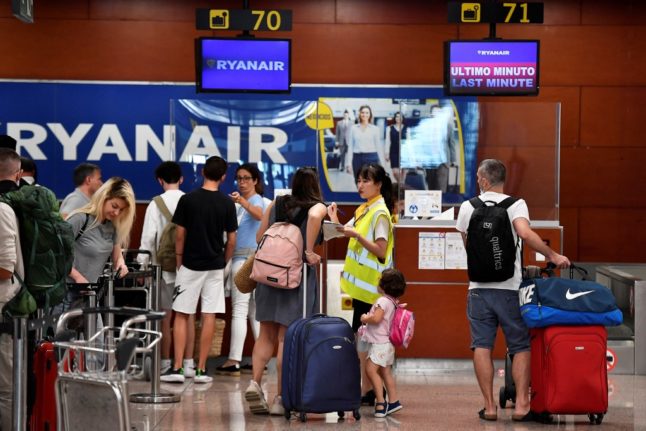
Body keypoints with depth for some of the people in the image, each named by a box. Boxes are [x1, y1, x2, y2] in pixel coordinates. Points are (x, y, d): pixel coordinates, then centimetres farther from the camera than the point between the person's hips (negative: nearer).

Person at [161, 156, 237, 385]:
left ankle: (177, 368, -1)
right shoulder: (227, 203, -3)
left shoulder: (188, 200, -6)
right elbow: (231, 240, 1)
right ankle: (201, 369, 5)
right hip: (215, 266, 1)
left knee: (181, 316, 5)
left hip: (190, 265, -1)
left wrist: (179, 261, 9)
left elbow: (180, 235, -3)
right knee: (209, 316, 4)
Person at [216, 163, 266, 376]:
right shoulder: (241, 204, 19)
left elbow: (258, 214, -34)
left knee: (239, 309, -13)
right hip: (242, 258, 10)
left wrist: (242, 201, -49)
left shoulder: (256, 200, -9)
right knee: (254, 310, 10)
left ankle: (234, 361, -16)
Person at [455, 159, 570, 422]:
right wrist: (553, 255, -12)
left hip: (479, 287, 2)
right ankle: (521, 405, -1)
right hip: (509, 287, -2)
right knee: (521, 347, 6)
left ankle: (490, 406, 1)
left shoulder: (467, 207, 8)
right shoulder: (515, 204, -4)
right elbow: (525, 234, -21)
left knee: (482, 346, 4)